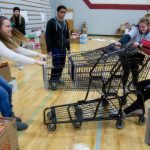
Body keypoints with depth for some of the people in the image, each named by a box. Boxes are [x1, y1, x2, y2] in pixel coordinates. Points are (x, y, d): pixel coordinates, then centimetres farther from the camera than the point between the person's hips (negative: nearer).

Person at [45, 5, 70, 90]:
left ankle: (58, 78, 27)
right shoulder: (51, 22, -10)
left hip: (63, 48, 6)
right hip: (55, 48, -6)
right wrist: (49, 49, -16)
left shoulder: (65, 23, 10)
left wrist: (68, 47, 14)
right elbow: (48, 36, -12)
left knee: (62, 64, 9)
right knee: (56, 65, -7)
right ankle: (53, 81, 7)